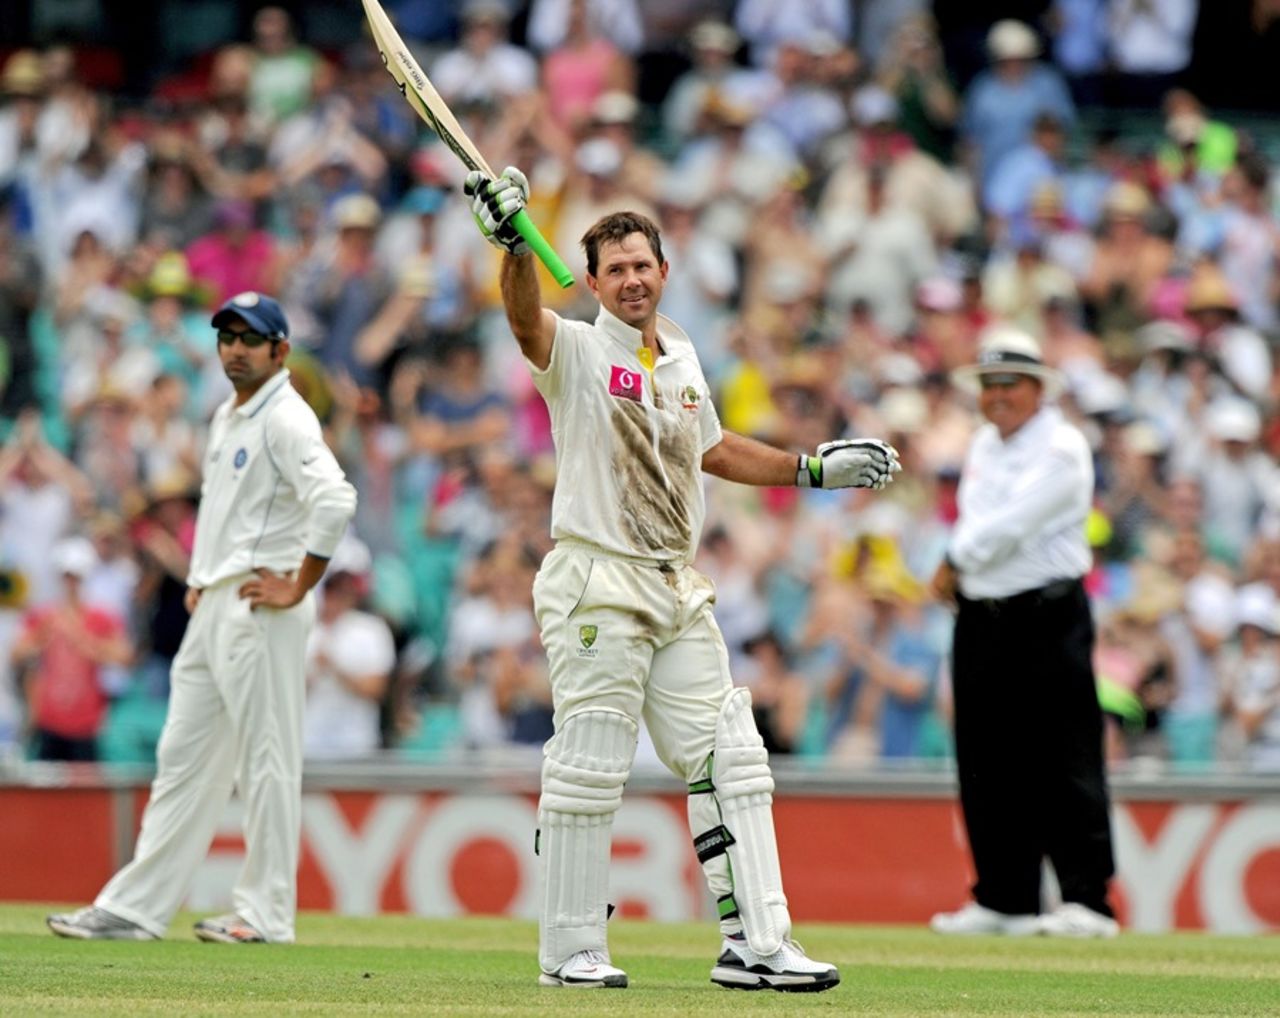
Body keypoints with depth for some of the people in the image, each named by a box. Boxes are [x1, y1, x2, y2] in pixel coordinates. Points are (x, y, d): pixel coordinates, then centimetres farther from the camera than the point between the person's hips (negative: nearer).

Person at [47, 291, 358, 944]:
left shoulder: (285, 419, -12)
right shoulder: (226, 418, 18)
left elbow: (335, 499, -27)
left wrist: (298, 588, -21)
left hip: (259, 610, -10)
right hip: (212, 612, 10)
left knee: (265, 761, -5)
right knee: (183, 758, 9)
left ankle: (267, 914, 0)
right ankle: (136, 908, 10)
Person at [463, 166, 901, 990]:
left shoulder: (681, 357, 14)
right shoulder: (576, 349, -6)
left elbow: (715, 449, 31)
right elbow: (526, 317, -29)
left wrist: (813, 469, 29)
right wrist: (514, 242, -48)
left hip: (680, 592, 7)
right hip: (598, 589, -7)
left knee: (731, 762, 4)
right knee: (590, 769, -5)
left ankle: (756, 943, 6)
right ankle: (572, 950, 4)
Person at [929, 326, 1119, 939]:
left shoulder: (1061, 449, -10)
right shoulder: (985, 445, 16)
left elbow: (1008, 526, -17)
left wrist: (952, 565, -6)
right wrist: (959, 573, 0)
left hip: (1047, 619, -8)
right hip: (981, 620, 8)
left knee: (1063, 766, -9)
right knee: (987, 769, 7)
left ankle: (1087, 900, -10)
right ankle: (1003, 900, 13)